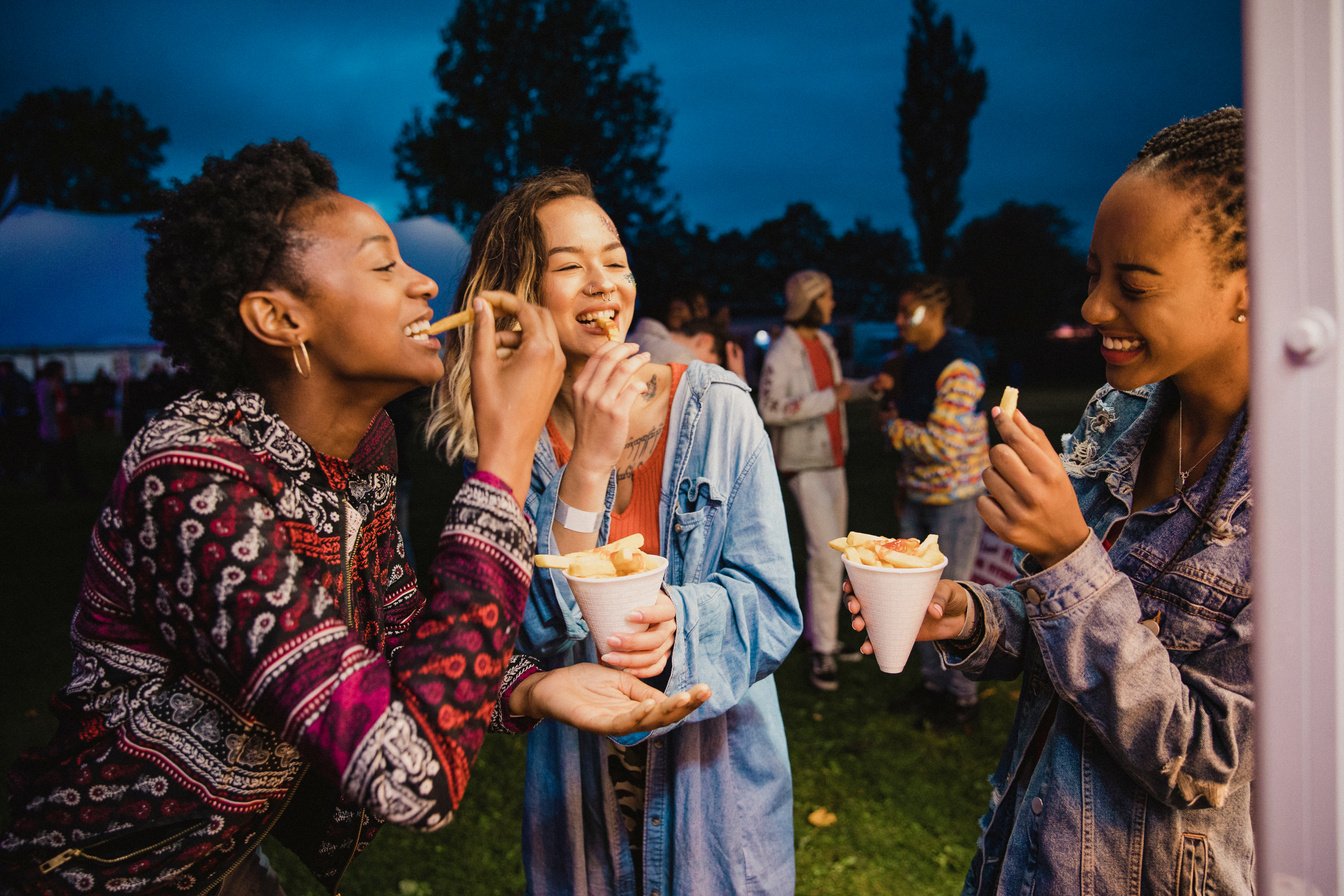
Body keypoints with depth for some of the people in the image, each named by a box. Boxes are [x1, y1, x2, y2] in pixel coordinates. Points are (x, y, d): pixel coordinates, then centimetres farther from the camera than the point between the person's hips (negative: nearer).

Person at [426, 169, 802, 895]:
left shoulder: (716, 406, -12)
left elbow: (772, 606, -13)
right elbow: (532, 632, -17)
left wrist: (677, 621, -34)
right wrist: (588, 463, -26)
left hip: (716, 772, 0)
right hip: (576, 780, 1)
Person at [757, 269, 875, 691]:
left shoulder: (824, 341, 8)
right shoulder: (782, 352, -17)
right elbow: (770, 409, -26)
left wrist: (870, 385, 7)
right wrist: (829, 398, -25)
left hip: (833, 460, 9)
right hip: (806, 465, -8)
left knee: (833, 550, 15)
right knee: (825, 555, -13)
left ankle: (818, 631, 29)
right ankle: (823, 652, -4)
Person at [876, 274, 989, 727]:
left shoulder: (958, 368, -21)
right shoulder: (914, 357, 7)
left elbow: (945, 444, -28)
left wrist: (895, 428, -14)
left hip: (954, 498, -9)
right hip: (917, 495, 9)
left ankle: (961, 695, 15)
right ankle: (932, 681, 30)